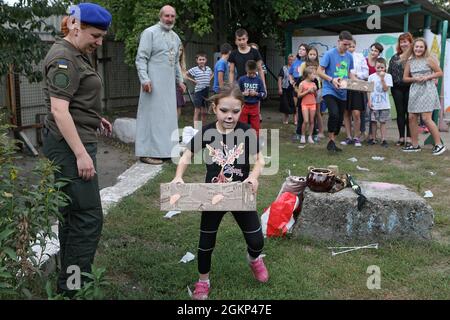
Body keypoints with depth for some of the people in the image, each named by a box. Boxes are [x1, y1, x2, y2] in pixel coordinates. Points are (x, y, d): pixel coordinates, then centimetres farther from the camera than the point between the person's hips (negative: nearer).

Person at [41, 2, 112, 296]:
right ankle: (72, 287, 4)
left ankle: (69, 281, 27)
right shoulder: (64, 58, -14)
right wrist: (81, 154, -23)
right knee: (88, 217, -6)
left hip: (74, 144, 10)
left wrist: (95, 118, 15)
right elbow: (58, 109, -21)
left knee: (73, 213, 15)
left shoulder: (78, 55, 16)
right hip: (70, 146, -10)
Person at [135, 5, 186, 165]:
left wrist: (179, 80, 21)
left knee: (167, 116, 8)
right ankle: (147, 152, -2)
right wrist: (144, 79, -21)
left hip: (169, 84, 7)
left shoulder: (175, 37, 17)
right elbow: (141, 58, -12)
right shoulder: (150, 32, -6)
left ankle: (164, 149, 16)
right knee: (152, 115, -6)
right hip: (153, 82, -7)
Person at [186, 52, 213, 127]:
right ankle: (196, 128, -3)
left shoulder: (208, 69, 7)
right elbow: (186, 76, -2)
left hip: (207, 92, 4)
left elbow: (212, 74, 27)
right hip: (198, 91, -4)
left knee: (204, 112, 11)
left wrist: (209, 79, 9)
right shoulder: (194, 69, -6)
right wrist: (194, 81, -9)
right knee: (197, 112, -3)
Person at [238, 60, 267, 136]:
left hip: (254, 107, 1)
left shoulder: (259, 80, -2)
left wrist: (256, 93, -17)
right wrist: (243, 93, -17)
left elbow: (263, 93, 0)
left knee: (256, 127, 7)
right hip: (243, 106, 0)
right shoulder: (242, 79, -4)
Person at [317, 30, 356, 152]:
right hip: (330, 91, -6)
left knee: (340, 120, 8)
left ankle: (331, 142, 24)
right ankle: (331, 140, -7)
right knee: (334, 114, -25)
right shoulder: (329, 54, -8)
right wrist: (332, 80, -23)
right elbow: (319, 71, -9)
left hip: (342, 93, 6)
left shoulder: (349, 56, 9)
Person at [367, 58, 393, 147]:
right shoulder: (371, 77, 3)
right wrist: (369, 101, -1)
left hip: (384, 104, -1)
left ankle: (383, 139, 8)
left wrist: (382, 78, -15)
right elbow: (369, 90, 6)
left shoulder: (388, 76, 0)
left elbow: (386, 89, -10)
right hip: (373, 104, 1)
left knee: (383, 122, 4)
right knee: (373, 121, 8)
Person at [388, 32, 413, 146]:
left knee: (409, 113, 2)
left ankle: (409, 138, 8)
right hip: (397, 89, 4)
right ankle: (401, 137, 15)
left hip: (410, 88, -4)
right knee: (400, 113, 8)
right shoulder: (395, 57, 10)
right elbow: (389, 72, 11)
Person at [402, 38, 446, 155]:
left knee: (426, 118, -12)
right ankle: (415, 145, 15)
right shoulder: (410, 62, 10)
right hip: (414, 91, 5)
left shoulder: (429, 59, -1)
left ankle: (439, 145, -1)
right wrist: (414, 79, -7)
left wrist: (427, 77, -12)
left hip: (427, 90, -5)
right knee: (412, 118, 3)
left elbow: (440, 73, 1)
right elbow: (405, 78, 12)